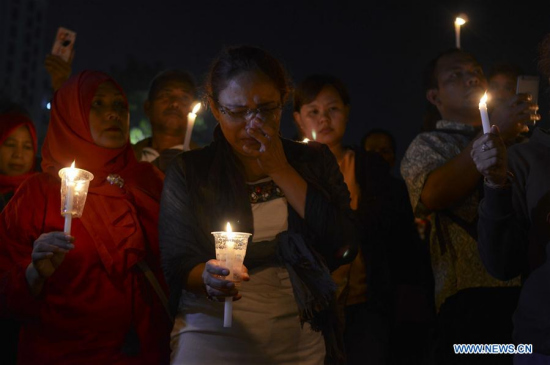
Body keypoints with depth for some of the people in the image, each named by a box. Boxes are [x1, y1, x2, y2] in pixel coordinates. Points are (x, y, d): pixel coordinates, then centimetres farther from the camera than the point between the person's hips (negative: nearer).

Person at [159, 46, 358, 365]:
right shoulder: (189, 171, -2)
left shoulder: (314, 161, 3)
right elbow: (177, 265, -6)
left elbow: (345, 247, -9)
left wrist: (281, 171, -11)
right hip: (212, 338, -1)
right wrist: (207, 277, -29)